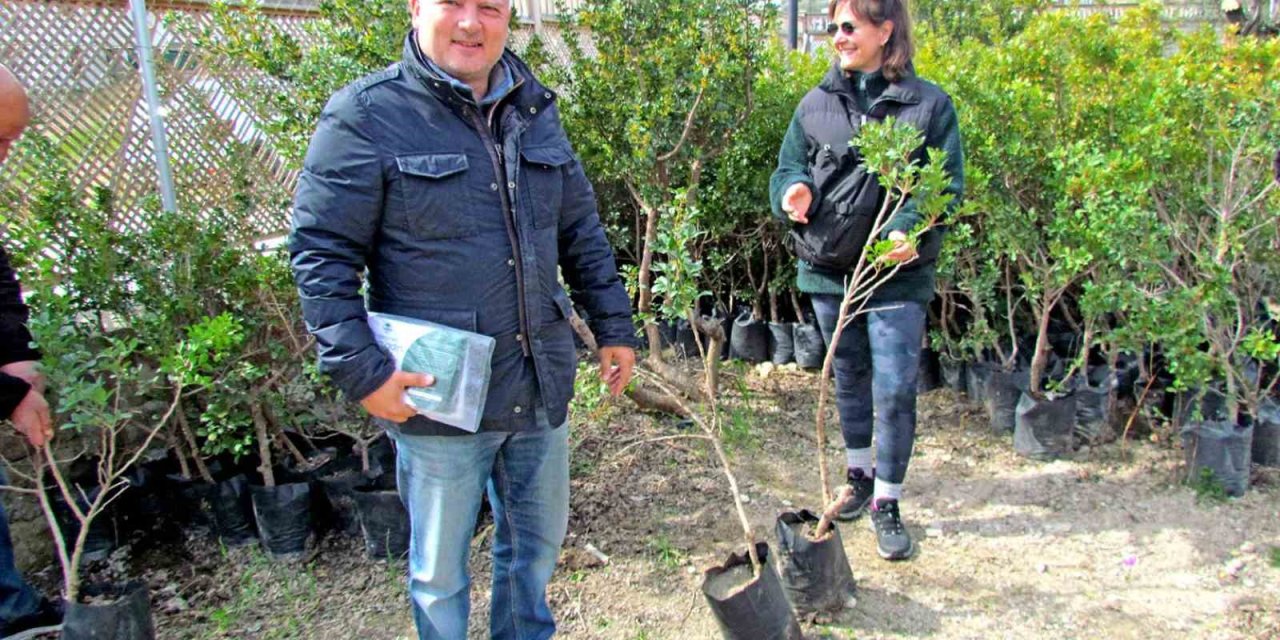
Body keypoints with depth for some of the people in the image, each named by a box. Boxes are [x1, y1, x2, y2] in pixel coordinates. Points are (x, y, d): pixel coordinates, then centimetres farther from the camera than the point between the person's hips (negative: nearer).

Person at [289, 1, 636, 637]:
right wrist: (362, 370, -19)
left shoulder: (535, 111, 7)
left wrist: (613, 326, 13)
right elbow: (321, 251, -12)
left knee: (537, 543, 22)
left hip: (541, 387, 6)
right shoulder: (365, 114, -11)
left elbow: (581, 232, 14)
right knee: (441, 569, 13)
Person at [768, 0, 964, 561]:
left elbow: (948, 185, -6)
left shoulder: (927, 105, -5)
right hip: (827, 267, 4)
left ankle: (887, 503, 15)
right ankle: (859, 477, 38)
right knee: (849, 380, 19)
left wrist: (911, 229, -24)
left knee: (895, 391, -2)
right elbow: (788, 166, 10)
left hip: (897, 275, -4)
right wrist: (794, 191, -15)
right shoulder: (817, 103, 4)